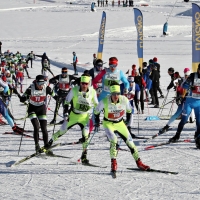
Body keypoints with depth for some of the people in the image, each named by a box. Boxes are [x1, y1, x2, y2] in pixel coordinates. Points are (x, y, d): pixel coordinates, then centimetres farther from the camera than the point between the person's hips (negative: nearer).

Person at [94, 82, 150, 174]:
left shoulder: (124, 100, -22)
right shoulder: (105, 102, -27)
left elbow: (129, 109, 2)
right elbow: (96, 111, -7)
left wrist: (128, 120, 13)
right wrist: (96, 122, 4)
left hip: (120, 123, 3)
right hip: (108, 123, -3)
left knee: (129, 141, 3)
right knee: (113, 140, -27)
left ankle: (139, 163, 15)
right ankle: (113, 163, -17)